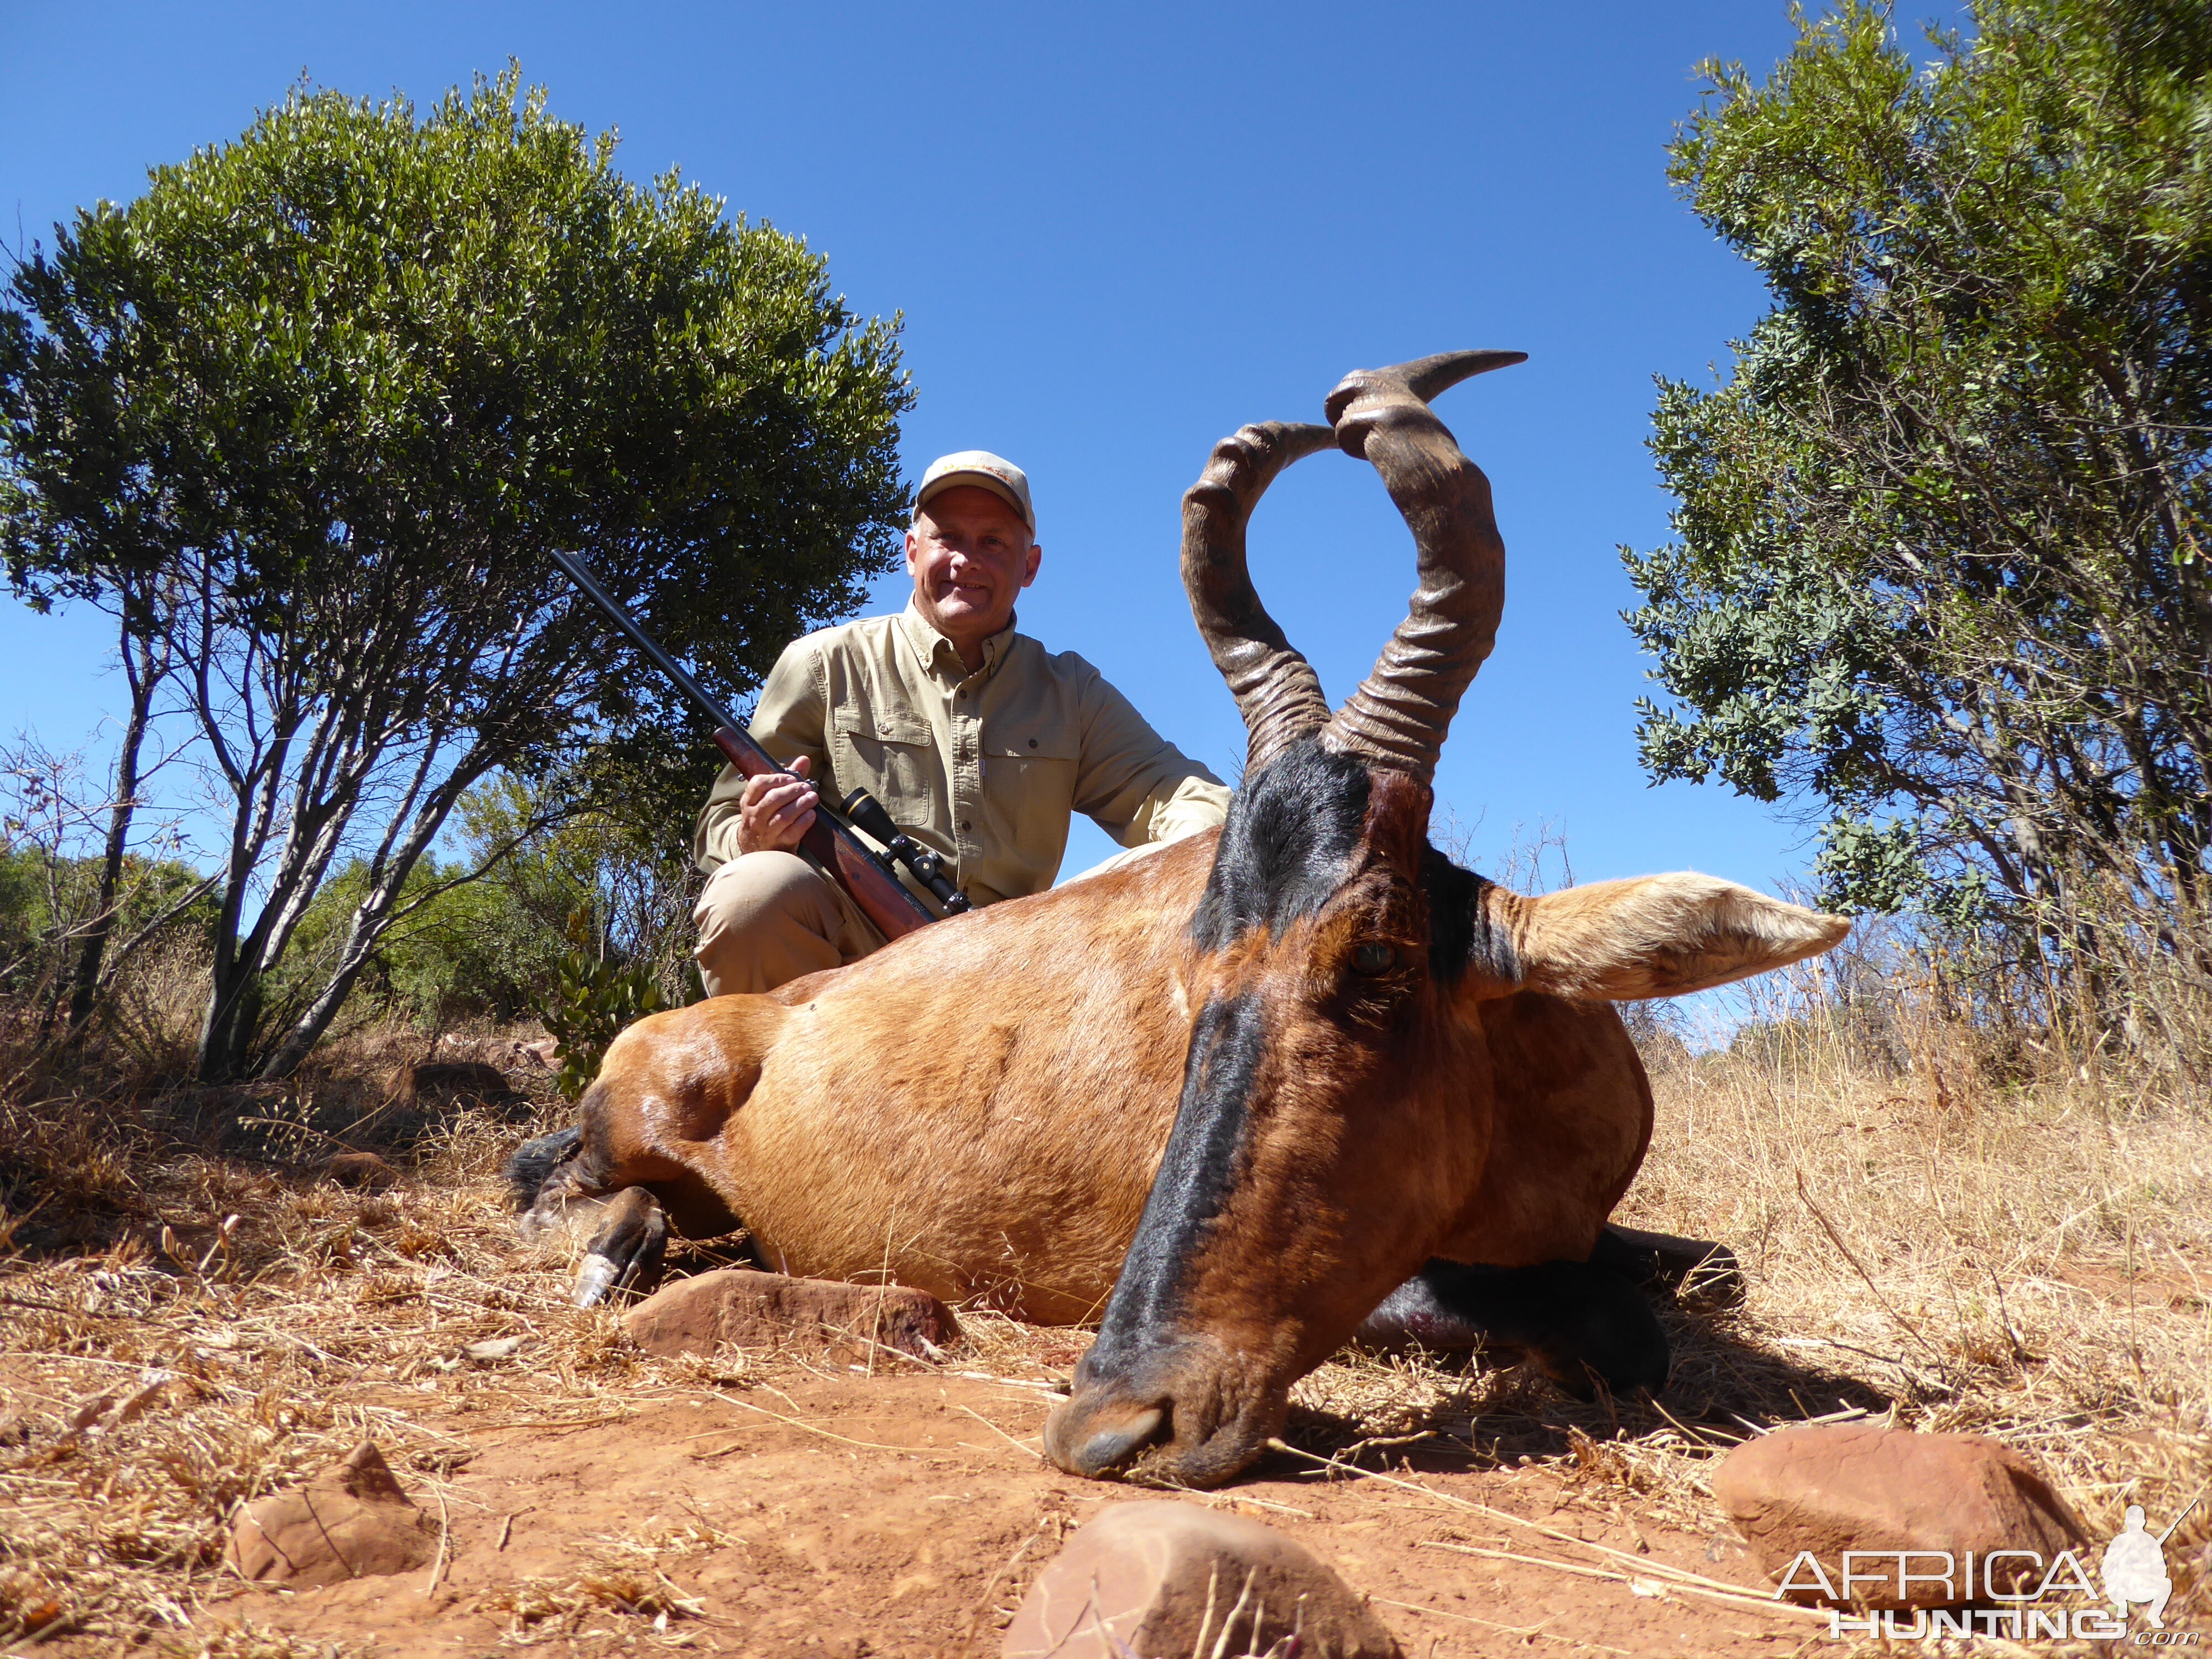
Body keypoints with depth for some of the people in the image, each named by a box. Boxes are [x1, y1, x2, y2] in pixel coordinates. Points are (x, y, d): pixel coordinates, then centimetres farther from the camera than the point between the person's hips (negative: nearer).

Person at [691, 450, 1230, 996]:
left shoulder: (1071, 691, 16)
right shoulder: (826, 664, 7)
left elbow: (1164, 788, 6)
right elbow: (721, 827, 6)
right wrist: (756, 840, -21)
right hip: (844, 961, -1)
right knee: (759, 889, -33)